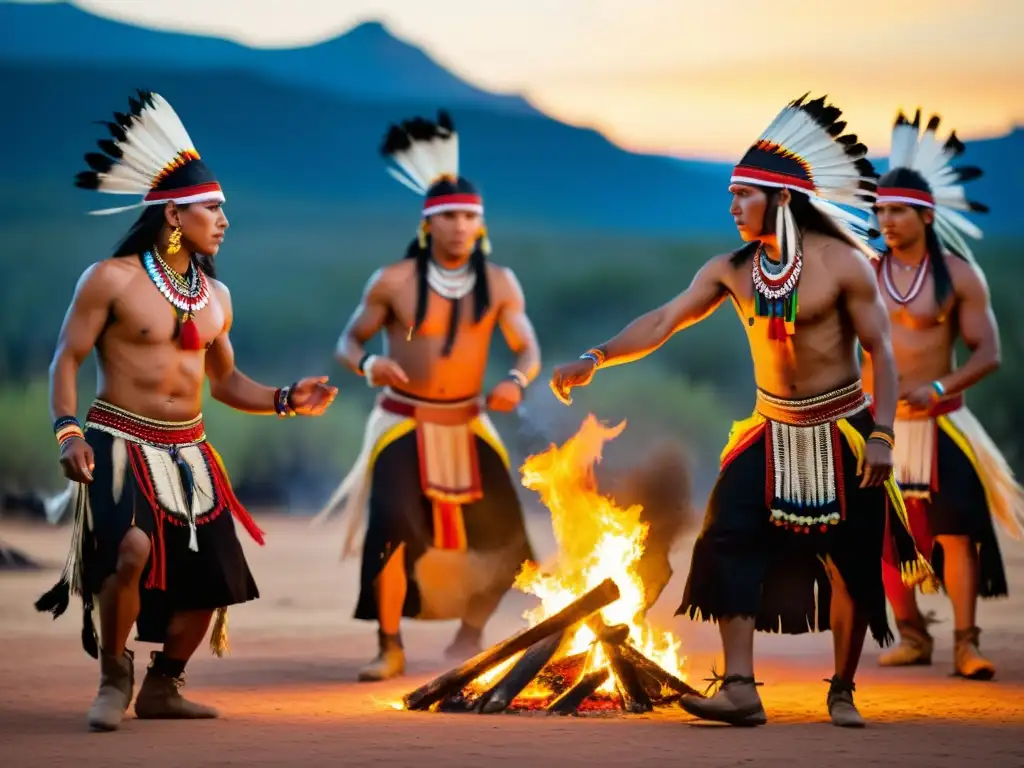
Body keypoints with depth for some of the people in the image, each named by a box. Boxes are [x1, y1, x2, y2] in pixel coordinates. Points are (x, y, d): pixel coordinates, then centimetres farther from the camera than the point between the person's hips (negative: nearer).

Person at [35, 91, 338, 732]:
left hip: (188, 454, 6)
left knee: (211, 577, 4)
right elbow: (67, 359, -6)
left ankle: (162, 687, 25)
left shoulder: (214, 295, 12)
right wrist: (68, 431, -19)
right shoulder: (112, 279, -7)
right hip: (120, 445, -6)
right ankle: (114, 671, -5)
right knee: (132, 550, -30)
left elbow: (225, 379, 20)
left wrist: (286, 401, 5)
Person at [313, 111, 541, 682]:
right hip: (403, 423, -3)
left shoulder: (500, 283, -4)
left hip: (467, 424, 3)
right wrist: (369, 365, -26)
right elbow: (349, 342, -2)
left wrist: (517, 382, -29)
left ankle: (471, 630, 26)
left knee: (501, 529, 0)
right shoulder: (394, 282, -9)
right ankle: (390, 648, -5)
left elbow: (529, 351, -6)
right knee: (390, 527, -19)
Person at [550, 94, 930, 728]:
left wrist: (881, 435, -19)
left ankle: (843, 692, 18)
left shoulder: (842, 264, -13)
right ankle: (740, 689, -16)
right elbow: (664, 321, -5)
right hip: (773, 431, 4)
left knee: (852, 564, 0)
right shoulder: (732, 270, -1)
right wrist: (595, 359, -17)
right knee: (733, 539, -13)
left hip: (842, 432, -4)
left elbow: (881, 348, -11)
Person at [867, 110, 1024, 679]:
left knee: (955, 530, -8)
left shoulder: (958, 275, -3)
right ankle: (913, 636, 15)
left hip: (940, 421, -2)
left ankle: (966, 644, -5)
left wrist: (937, 388, -19)